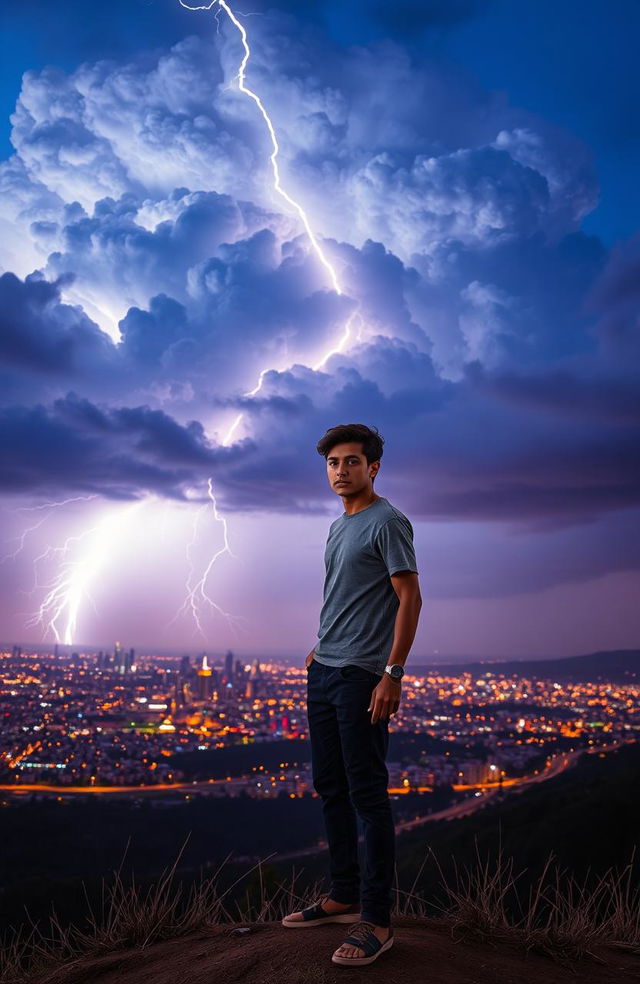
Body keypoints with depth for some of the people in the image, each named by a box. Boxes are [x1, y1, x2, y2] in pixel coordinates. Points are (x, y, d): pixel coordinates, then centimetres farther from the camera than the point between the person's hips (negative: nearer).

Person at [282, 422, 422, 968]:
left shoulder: (388, 522, -8)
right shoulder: (338, 526, 17)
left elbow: (409, 598, -13)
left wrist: (393, 674, -19)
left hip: (362, 677, -9)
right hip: (324, 674, 9)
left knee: (368, 795, -3)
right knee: (330, 789, 15)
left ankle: (377, 919, 8)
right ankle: (344, 896, 28)